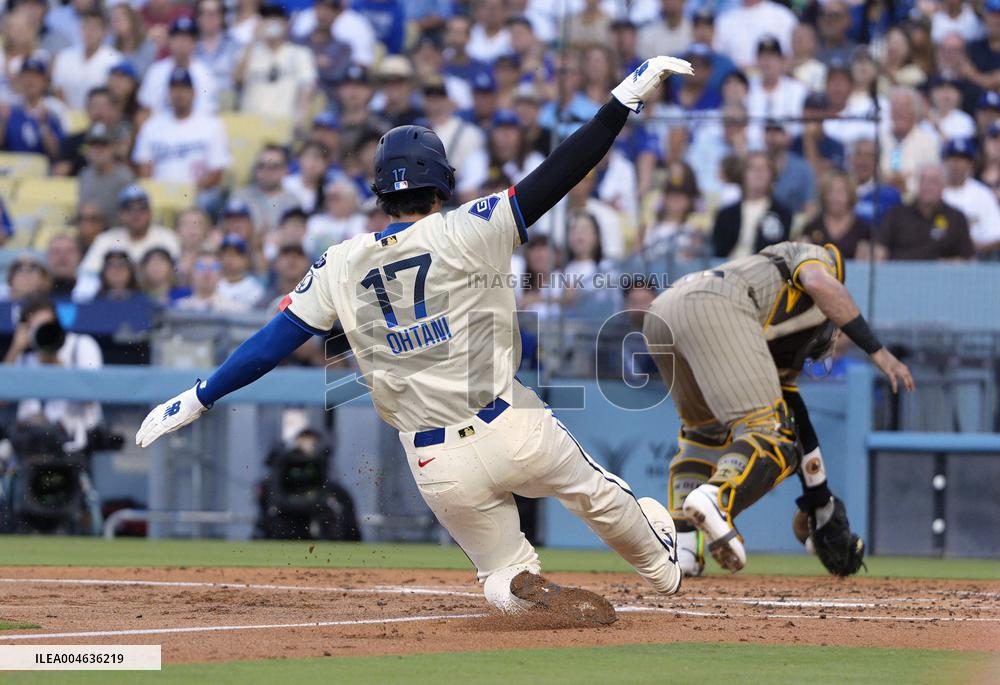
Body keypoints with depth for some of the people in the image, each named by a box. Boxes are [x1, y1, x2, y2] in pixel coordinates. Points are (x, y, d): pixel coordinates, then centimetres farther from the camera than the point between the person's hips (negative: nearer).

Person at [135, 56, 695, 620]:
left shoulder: (342, 266, 2)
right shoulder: (464, 233, -7)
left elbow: (274, 341, 4)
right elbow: (553, 178, -13)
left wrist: (199, 399, 13)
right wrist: (625, 102, -11)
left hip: (436, 466, 2)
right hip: (513, 429, -2)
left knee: (505, 579, 16)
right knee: (599, 493, 27)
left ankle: (531, 588, -15)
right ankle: (665, 567, 44)